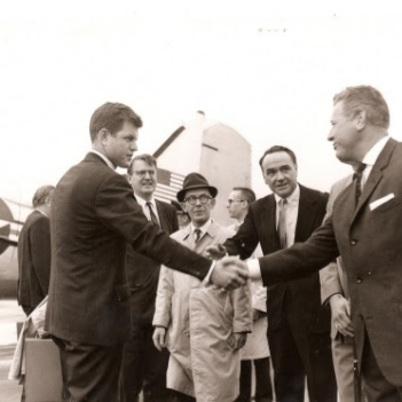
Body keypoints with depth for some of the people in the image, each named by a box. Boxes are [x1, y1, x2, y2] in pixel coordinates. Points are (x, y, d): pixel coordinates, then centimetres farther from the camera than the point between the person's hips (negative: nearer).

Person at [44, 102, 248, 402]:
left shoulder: (71, 177, 13)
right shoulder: (106, 181, -17)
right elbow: (150, 239, -24)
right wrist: (210, 270, -24)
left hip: (69, 312, 10)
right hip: (94, 316, -10)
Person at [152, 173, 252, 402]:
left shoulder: (229, 239, 2)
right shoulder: (174, 241, 12)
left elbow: (239, 285, -1)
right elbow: (165, 286, 11)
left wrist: (240, 327, -4)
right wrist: (161, 322, 4)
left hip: (216, 332, -3)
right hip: (181, 332, 3)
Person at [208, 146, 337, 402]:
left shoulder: (321, 202, -7)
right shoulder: (259, 209, 8)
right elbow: (241, 244, 2)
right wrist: (222, 253, -22)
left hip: (313, 304, -5)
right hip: (279, 306, 5)